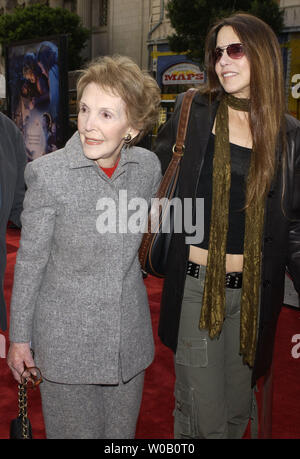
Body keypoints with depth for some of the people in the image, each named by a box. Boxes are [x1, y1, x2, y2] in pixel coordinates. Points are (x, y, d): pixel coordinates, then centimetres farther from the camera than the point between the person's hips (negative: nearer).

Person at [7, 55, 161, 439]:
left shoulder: (148, 166, -6)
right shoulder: (48, 174, -17)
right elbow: (29, 261, -9)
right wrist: (19, 337, -3)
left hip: (129, 334, 4)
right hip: (67, 339, -3)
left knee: (122, 430, 20)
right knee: (75, 432, 14)